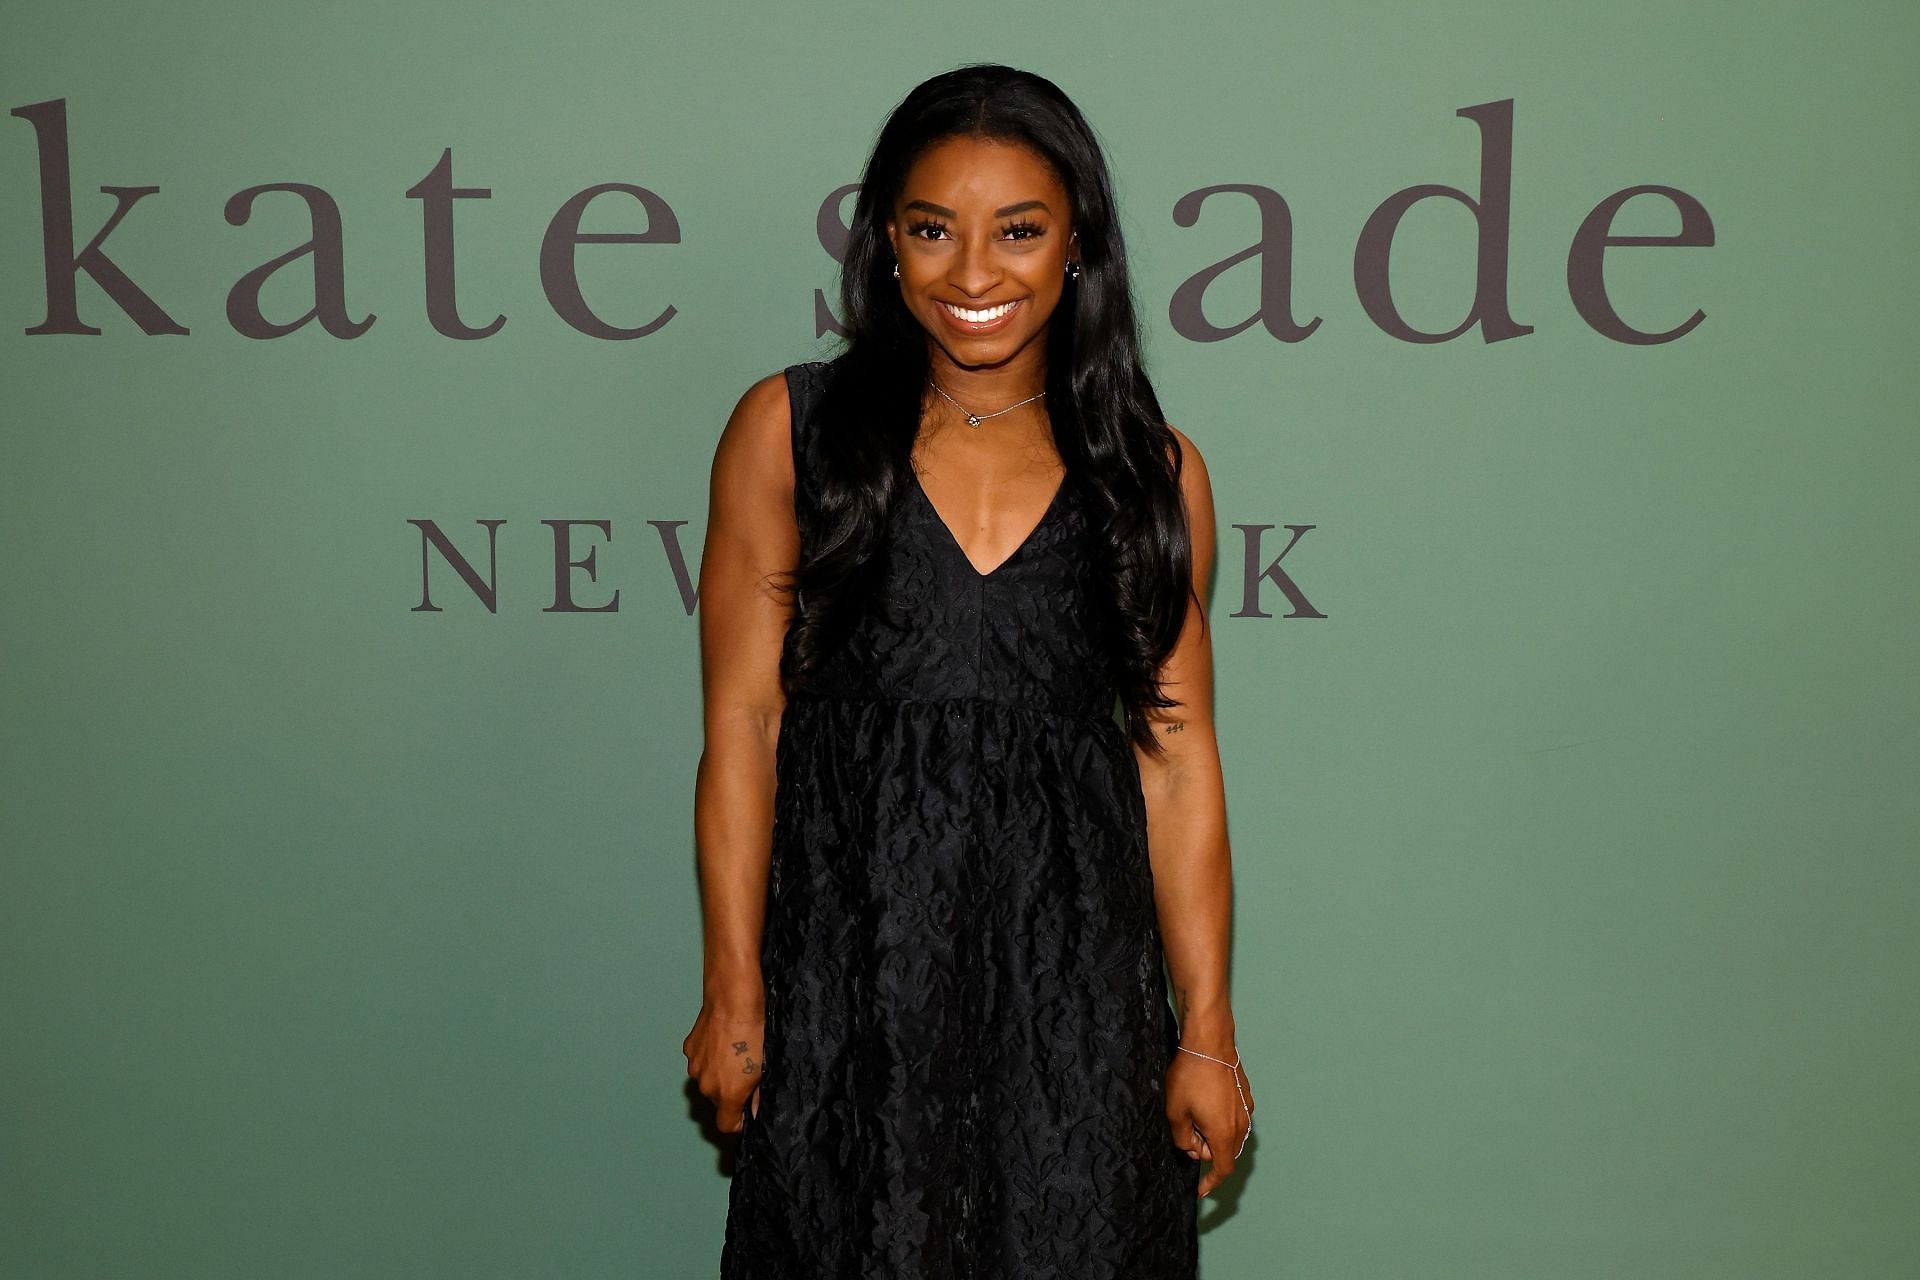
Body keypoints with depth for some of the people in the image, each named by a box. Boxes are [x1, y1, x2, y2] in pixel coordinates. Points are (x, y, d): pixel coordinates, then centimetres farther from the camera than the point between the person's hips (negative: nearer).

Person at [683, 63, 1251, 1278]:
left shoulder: (1154, 470, 3)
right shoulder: (789, 430, -1)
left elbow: (1175, 763, 2)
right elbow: (743, 729, -2)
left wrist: (1207, 1035, 2)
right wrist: (733, 994, -4)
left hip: (1075, 987, 1)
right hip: (848, 977, -1)